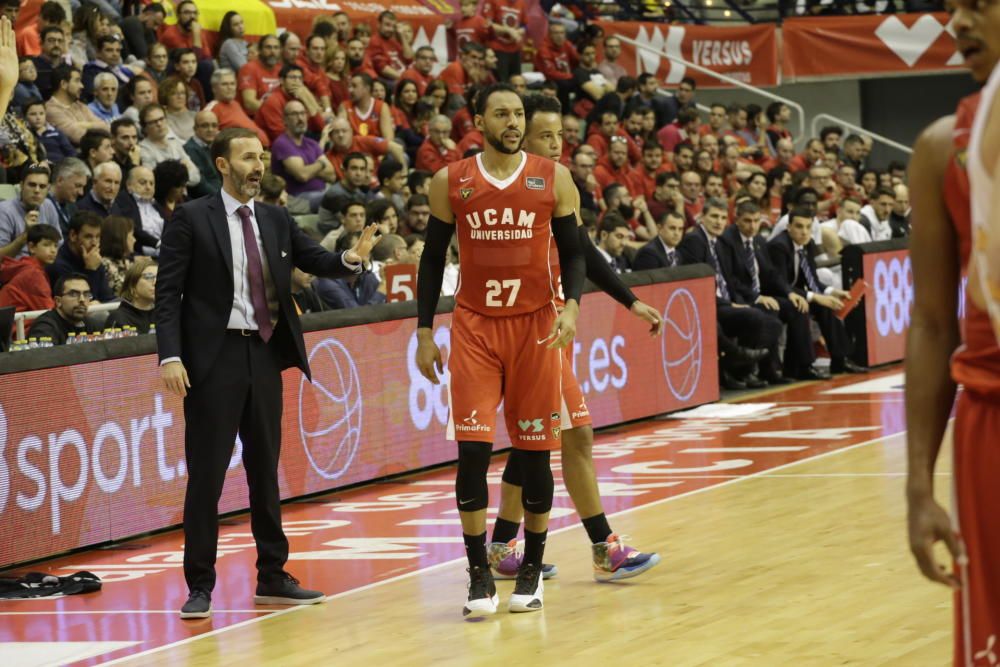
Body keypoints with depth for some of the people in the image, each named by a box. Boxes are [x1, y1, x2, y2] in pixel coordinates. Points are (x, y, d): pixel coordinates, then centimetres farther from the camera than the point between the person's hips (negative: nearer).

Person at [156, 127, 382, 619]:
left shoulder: (275, 220, 11)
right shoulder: (191, 219, -4)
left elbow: (315, 260, 9)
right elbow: (168, 293, -7)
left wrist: (351, 258, -14)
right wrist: (170, 356, -17)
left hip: (264, 356, 5)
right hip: (214, 357, -5)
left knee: (265, 468, 13)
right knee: (207, 473, -3)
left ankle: (272, 578, 22)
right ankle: (200, 586, 3)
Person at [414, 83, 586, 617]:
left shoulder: (552, 178, 1)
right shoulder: (450, 182, 2)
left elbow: (572, 251, 5)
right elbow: (433, 258, 8)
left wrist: (571, 305, -13)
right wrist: (424, 332, 3)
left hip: (534, 326, 0)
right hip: (474, 327, 0)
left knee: (534, 450, 4)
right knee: (472, 449, -8)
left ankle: (531, 570, 18)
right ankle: (479, 576, 0)